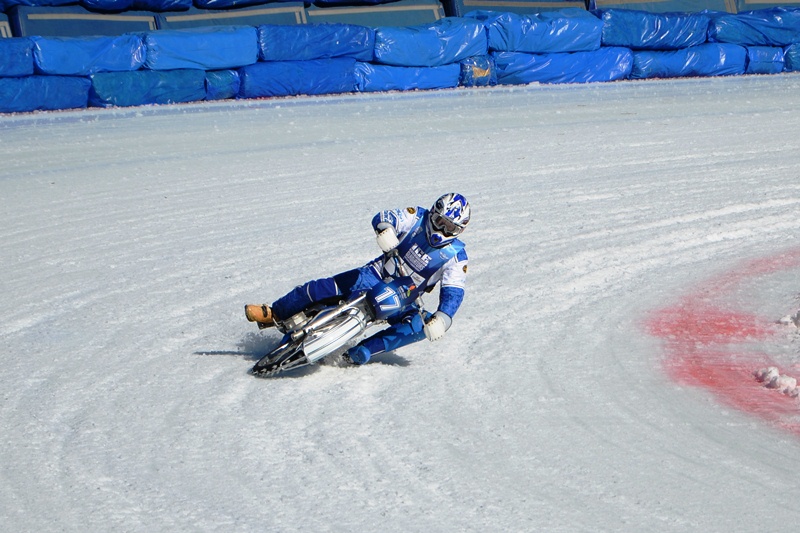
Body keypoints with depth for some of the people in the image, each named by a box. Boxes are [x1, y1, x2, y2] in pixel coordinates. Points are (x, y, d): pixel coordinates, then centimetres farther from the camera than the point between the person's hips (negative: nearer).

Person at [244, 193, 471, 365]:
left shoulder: (455, 257, -10)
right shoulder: (418, 218, -5)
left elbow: (453, 293, -17)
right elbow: (382, 218, -7)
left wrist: (442, 320, -35)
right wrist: (385, 231, -31)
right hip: (378, 275, 1)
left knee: (420, 327, -31)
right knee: (321, 288, -15)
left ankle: (359, 352, -32)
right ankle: (274, 314, 7)